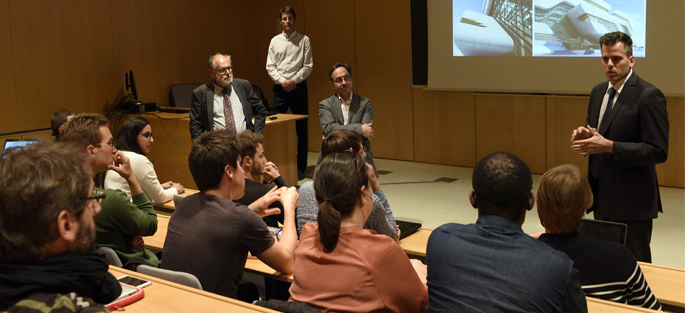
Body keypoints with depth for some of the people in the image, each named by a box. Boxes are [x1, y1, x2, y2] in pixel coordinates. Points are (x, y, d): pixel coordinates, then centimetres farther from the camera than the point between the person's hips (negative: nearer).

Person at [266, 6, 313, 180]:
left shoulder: (304, 40, 3)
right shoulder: (275, 41, 8)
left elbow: (308, 66, -2)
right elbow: (270, 66, 4)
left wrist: (294, 81, -12)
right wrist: (282, 81, -10)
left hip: (298, 87, -2)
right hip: (280, 88, 2)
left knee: (301, 130, 1)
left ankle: (300, 167, 8)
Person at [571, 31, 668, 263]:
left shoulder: (649, 96, -13)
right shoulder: (598, 92, 11)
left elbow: (658, 151, -18)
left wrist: (609, 146, -24)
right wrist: (584, 137, -3)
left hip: (631, 201, -7)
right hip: (602, 198, 7)